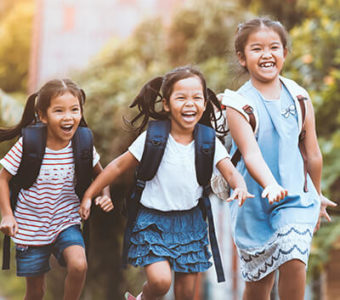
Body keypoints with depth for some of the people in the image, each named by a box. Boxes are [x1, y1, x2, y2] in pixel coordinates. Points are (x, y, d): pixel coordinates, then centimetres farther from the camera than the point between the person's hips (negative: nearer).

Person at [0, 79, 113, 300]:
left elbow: (99, 174, 10)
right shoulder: (27, 145, -15)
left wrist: (105, 195, -8)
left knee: (78, 265, -27)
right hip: (31, 226, -1)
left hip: (66, 221, 1)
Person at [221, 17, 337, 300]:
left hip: (296, 197, 1)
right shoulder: (238, 104, -11)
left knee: (293, 262, -19)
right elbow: (251, 154, -26)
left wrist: (317, 197, 16)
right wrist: (270, 186, -43)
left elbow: (313, 155, 9)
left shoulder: (299, 97, -1)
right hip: (254, 203, -1)